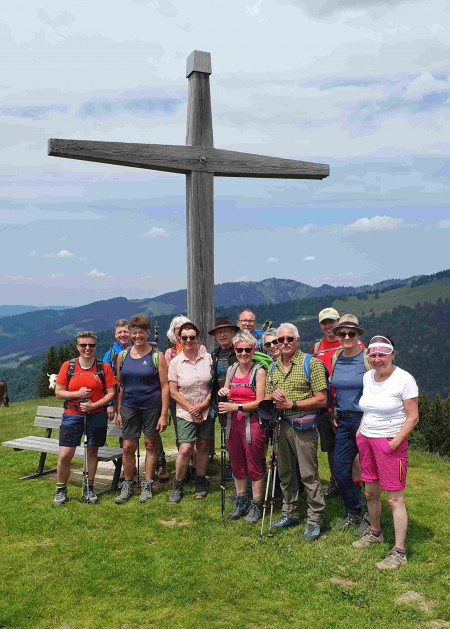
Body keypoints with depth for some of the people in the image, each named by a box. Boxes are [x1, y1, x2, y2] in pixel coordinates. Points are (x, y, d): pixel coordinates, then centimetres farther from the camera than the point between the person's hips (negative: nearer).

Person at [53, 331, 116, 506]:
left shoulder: (104, 367, 0)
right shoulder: (67, 366, 1)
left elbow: (111, 393, 0)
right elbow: (58, 392, 3)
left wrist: (94, 405, -14)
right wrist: (77, 394, -14)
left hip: (96, 415, 0)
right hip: (72, 415, 0)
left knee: (92, 452, 11)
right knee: (64, 455, -5)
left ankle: (90, 488, 27)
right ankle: (61, 490, 16)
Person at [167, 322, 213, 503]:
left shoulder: (207, 357, -2)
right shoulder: (175, 362, -4)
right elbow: (173, 391, -3)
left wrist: (204, 404, -9)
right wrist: (191, 409, -9)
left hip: (206, 411, 2)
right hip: (185, 413, -1)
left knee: (203, 446, 9)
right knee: (185, 449, -9)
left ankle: (200, 483, 27)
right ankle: (177, 486, 10)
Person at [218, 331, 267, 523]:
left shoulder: (259, 371, -8)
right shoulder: (231, 369, 10)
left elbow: (260, 402, -12)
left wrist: (236, 407, -18)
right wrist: (223, 392, -1)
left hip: (252, 423, -5)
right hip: (233, 423, 6)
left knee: (254, 467, 3)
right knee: (237, 466, 14)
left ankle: (256, 505, 17)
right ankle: (240, 501, 29)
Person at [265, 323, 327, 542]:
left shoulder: (311, 363, -8)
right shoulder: (273, 367, 11)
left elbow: (321, 400, -11)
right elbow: (266, 397, 18)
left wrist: (292, 404, -15)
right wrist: (273, 396, -5)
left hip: (303, 425, -6)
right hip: (281, 425, 6)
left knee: (309, 474, -2)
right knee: (285, 472, 15)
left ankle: (315, 520, 12)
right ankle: (291, 513, 30)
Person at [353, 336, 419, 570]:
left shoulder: (404, 379, -13)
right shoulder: (367, 377, 7)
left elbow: (413, 417, -12)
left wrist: (396, 441, -19)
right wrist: (360, 431, 11)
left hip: (390, 443, -6)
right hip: (366, 440, 7)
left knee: (395, 499, -2)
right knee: (370, 493, 17)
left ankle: (399, 552, 8)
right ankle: (375, 533, 38)